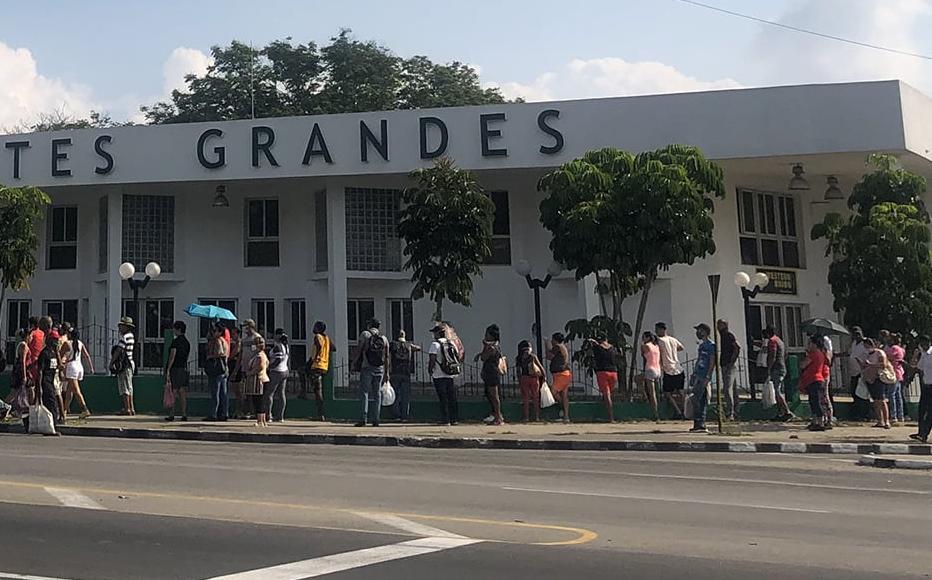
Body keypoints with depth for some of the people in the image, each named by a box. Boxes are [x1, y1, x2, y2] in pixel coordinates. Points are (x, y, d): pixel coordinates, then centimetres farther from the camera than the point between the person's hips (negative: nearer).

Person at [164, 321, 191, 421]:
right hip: (183, 368, 7)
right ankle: (184, 415, 2)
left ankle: (171, 415, -5)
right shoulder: (187, 342, 14)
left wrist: (168, 370, -16)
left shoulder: (175, 341, -10)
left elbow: (172, 356, -15)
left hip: (174, 368, -7)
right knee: (182, 393, 5)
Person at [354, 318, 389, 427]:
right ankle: (375, 420, 5)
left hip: (367, 368, -4)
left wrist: (355, 362, 4)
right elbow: (387, 357, 9)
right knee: (377, 394, 7)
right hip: (380, 369, 4)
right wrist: (387, 373, 11)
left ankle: (363, 419, -11)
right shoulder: (384, 338, 12)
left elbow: (359, 350, -7)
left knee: (364, 393, -3)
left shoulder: (365, 334, 0)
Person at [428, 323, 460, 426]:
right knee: (452, 398, 11)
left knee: (443, 398, -2)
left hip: (440, 376, -6)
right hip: (452, 375, 6)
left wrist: (430, 371, -3)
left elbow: (432, 360, -14)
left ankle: (445, 420, -2)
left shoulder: (435, 344, -10)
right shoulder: (452, 342, 11)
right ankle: (454, 419, 14)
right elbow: (458, 357, 12)